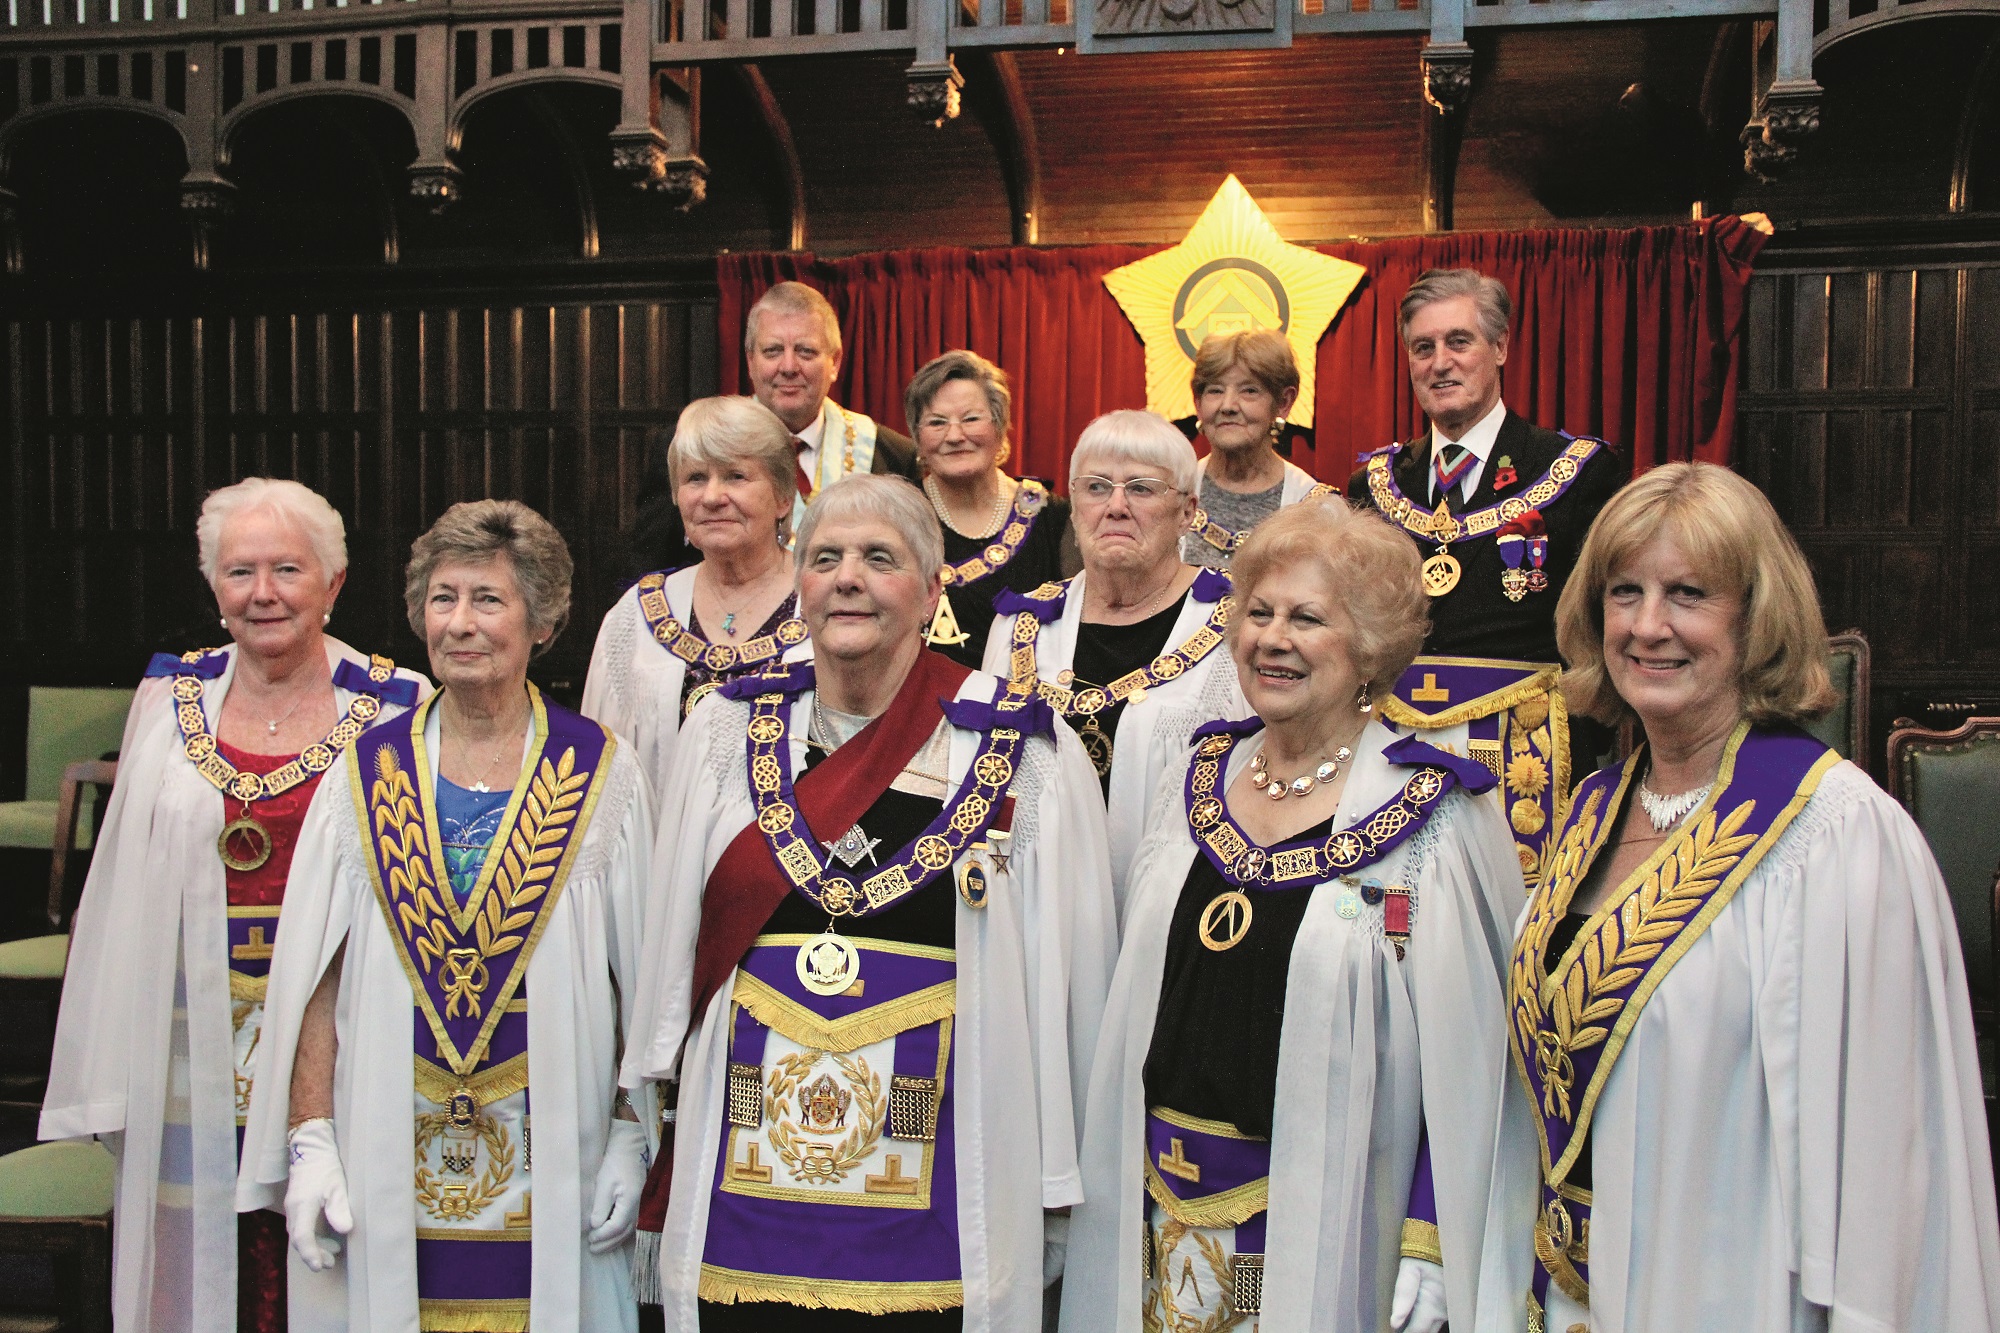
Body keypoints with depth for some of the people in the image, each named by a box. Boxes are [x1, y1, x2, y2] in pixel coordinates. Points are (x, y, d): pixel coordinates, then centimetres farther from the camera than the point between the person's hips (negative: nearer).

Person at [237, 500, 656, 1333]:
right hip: (387, 1170, 1)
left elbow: (646, 979, -1)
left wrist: (632, 1135, -6)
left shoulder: (601, 777, -1)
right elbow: (315, 979, 2)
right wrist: (310, 1140, -4)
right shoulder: (365, 773, 3)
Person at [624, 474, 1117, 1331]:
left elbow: (1066, 975, -1)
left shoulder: (1020, 751, -4)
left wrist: (1055, 1180, 1)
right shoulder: (728, 730, 4)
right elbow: (671, 946, 12)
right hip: (744, 1193, 3)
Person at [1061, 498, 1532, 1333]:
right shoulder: (1201, 777, 4)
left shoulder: (1439, 819, -11)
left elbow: (1470, 1055, -11)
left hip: (1329, 1219, -4)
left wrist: (1429, 1249, -14)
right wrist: (1120, 1171, 12)